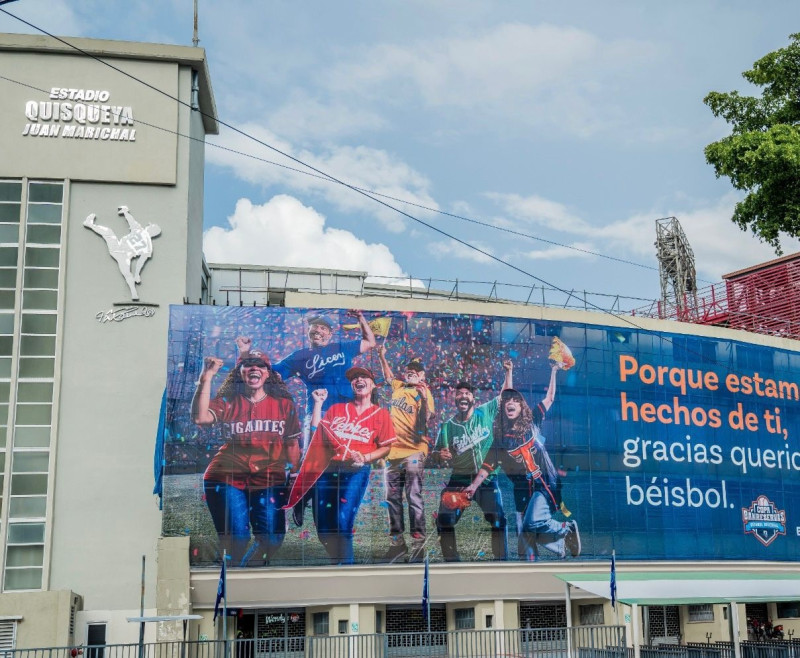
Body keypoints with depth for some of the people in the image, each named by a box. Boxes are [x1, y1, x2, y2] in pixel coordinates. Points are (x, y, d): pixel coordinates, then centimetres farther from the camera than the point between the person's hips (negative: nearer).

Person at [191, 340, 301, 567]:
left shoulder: (284, 404, 6)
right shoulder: (228, 402, 2)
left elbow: (292, 444, 9)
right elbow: (200, 417, -17)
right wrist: (206, 378, -21)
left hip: (269, 481, 2)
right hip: (227, 478, -2)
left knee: (272, 538, -2)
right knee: (237, 537, -8)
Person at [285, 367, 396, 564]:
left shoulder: (381, 414, 9)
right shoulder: (336, 409, 17)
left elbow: (385, 447, 6)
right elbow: (316, 433, 7)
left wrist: (365, 457, -11)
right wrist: (318, 403, 8)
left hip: (357, 471, -3)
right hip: (327, 469, 3)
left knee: (343, 524, -16)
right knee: (323, 527, 3)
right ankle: (339, 562, 23)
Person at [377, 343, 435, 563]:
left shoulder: (424, 393, -7)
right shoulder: (399, 387, 9)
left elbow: (426, 420, -21)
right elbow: (388, 376, 32)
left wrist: (424, 398, -32)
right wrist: (382, 357, 22)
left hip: (413, 452, -6)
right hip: (393, 451, 6)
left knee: (414, 498, -9)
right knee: (393, 499, 10)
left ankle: (418, 543, -6)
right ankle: (397, 543, 18)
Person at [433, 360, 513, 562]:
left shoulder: (485, 412, -1)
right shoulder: (447, 427, 0)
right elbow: (438, 454, 4)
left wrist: (508, 372, -4)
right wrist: (441, 455, -18)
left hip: (486, 479, -1)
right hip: (458, 480, 1)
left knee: (498, 520, -8)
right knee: (444, 521, -7)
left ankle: (501, 559, 4)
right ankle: (451, 560, 6)